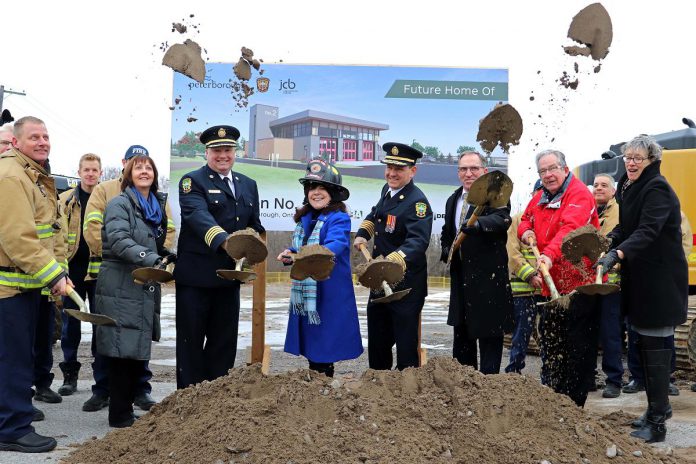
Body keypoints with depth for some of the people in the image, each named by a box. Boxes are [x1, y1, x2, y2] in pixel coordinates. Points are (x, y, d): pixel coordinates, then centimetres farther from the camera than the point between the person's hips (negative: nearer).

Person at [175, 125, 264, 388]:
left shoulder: (248, 185, 15)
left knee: (224, 341, 12)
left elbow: (255, 226, 17)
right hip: (195, 275, -5)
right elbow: (199, 216, -24)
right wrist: (224, 241, -42)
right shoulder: (192, 181, -5)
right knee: (191, 340, 4)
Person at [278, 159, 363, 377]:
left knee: (324, 352, -2)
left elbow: (336, 245, -28)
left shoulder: (339, 218, -11)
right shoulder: (305, 218, 12)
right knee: (310, 347, 14)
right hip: (305, 291, 7)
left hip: (329, 292, -7)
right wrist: (290, 254, -2)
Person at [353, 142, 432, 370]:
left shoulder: (417, 202, -21)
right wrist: (362, 233, 10)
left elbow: (417, 241, -35)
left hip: (406, 285, -9)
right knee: (377, 341, 20)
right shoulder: (387, 190, 6)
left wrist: (390, 262, -51)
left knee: (406, 345, -2)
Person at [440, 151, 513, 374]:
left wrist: (476, 223, -52)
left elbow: (501, 220, -33)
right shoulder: (452, 200, 12)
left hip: (488, 276, -8)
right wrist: (447, 251, 4)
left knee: (488, 333, 0)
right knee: (462, 332, 17)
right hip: (461, 277, 8)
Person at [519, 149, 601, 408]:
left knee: (579, 347, -3)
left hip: (579, 282, -8)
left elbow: (569, 229, -29)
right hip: (551, 286, 8)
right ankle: (556, 398, 29)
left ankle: (574, 405, 6)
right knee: (551, 342, 15)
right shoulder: (539, 198, 13)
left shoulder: (579, 195, -12)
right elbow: (525, 219, 28)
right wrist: (525, 231, 4)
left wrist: (550, 255, -44)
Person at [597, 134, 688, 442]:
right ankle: (658, 406, 30)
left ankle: (657, 422, -1)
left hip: (659, 280, -9)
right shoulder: (630, 187, 12)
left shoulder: (657, 190, -15)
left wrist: (617, 254, -42)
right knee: (644, 344, 16)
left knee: (654, 346, -7)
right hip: (638, 277, 9)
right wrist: (608, 240, -3)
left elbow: (647, 231, -28)